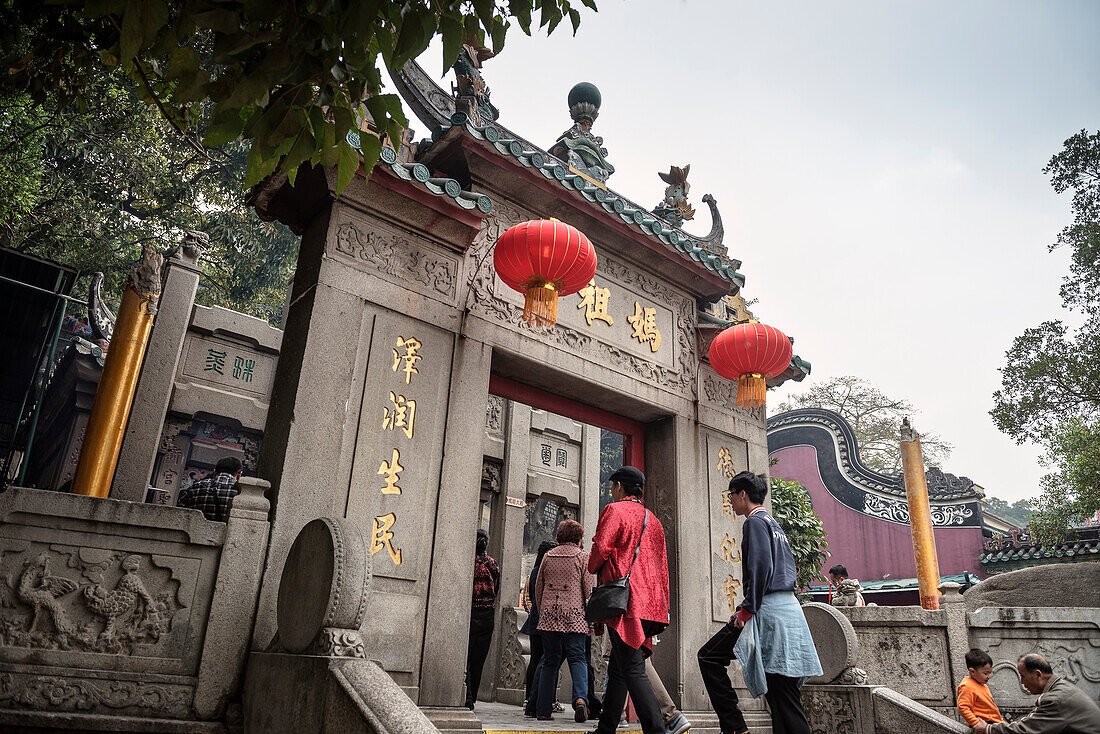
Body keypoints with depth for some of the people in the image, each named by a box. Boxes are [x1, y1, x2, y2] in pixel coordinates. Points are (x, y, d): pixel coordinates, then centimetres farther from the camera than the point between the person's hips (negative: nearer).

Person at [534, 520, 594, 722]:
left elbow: (538, 587, 15)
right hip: (574, 616, -3)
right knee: (577, 658, 0)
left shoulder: (548, 556, 12)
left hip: (549, 616, 3)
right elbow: (588, 589, -2)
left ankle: (543, 710, 7)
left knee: (549, 662, 8)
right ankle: (580, 698, -23)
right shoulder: (582, 556, 1)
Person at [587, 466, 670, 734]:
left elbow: (601, 548, -15)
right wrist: (663, 610, 20)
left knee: (632, 670, -10)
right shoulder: (652, 520, 19)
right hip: (650, 601, 8)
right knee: (617, 666, 15)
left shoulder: (614, 510, -3)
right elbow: (662, 568, 18)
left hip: (624, 601, -8)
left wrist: (592, 566, 7)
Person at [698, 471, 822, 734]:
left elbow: (761, 567, -19)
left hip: (768, 611, -10)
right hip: (788, 609, 10)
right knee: (782, 691, 8)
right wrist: (745, 608, 20)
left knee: (709, 657, -4)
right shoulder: (774, 524, 22)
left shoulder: (755, 521, -6)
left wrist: (747, 610, -16)